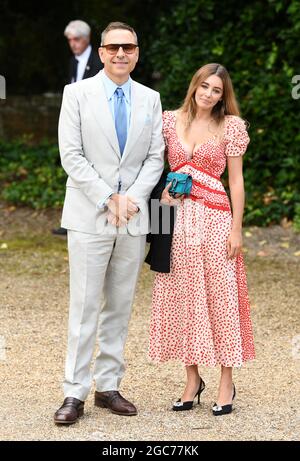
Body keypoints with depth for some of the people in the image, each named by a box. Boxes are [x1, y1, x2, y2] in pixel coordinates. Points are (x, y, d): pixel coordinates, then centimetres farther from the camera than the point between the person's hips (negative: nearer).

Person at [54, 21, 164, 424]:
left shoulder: (150, 99, 9)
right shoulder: (78, 93, -1)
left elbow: (155, 157, 7)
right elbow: (72, 155, -6)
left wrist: (131, 198, -9)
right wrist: (108, 200, -13)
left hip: (134, 219, 3)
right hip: (90, 216, -3)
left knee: (120, 307, 7)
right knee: (84, 307, -4)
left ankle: (109, 386, 15)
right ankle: (75, 394, 0)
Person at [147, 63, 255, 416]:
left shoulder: (230, 126, 1)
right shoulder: (170, 120, 7)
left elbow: (236, 180, 0)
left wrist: (236, 228, -5)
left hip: (214, 218, -3)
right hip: (177, 218, 3)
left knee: (220, 296, -1)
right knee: (183, 297, 5)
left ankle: (226, 383, 7)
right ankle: (192, 379, 16)